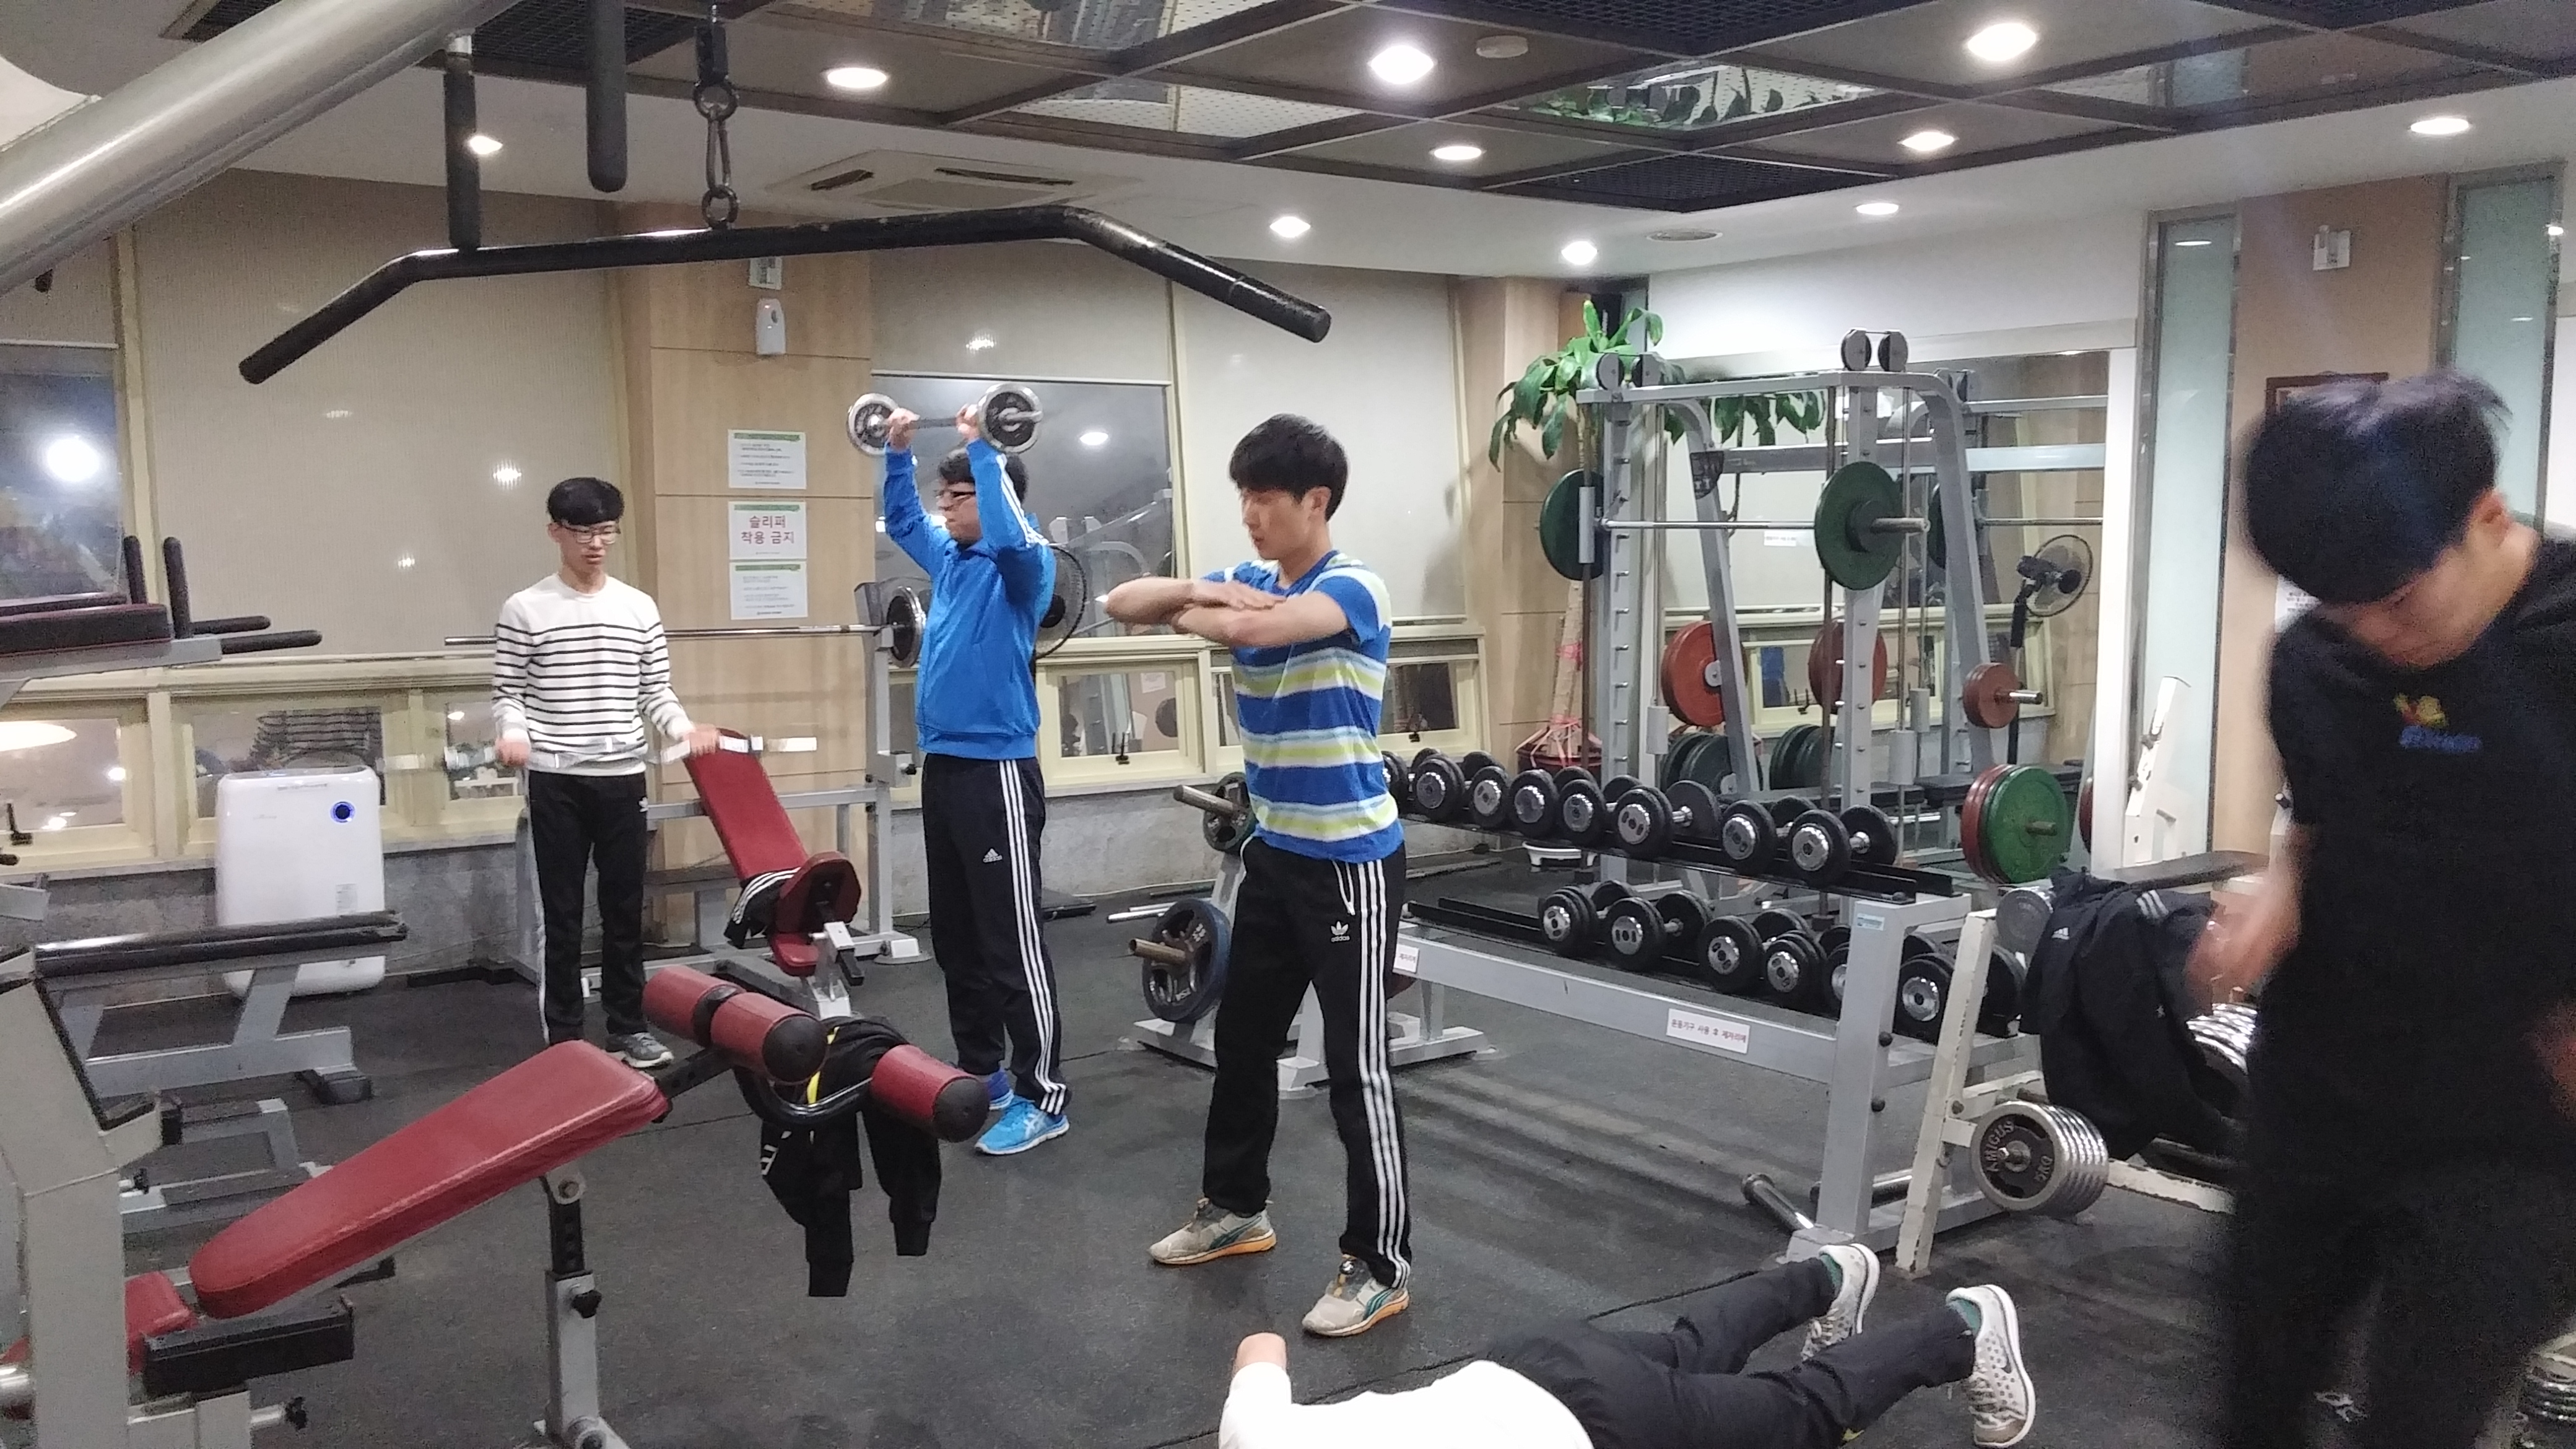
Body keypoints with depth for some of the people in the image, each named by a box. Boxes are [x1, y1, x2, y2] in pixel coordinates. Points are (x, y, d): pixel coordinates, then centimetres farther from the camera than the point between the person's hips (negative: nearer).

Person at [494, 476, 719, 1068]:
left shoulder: (640, 607, 7)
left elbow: (655, 691, 8)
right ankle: (564, 1035, 13)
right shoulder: (524, 609, -1)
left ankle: (628, 1025, 20)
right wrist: (512, 733, -19)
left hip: (623, 777, 3)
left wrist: (684, 728, -10)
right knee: (563, 913, 4)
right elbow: (507, 692, 0)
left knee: (624, 907, 9)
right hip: (556, 781, -2)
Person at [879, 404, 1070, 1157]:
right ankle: (979, 1071, 27)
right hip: (942, 766, 9)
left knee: (1012, 941, -5)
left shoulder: (1022, 566, -10)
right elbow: (901, 520, 30)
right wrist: (897, 451, 19)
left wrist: (983, 450, -28)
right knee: (955, 937, 15)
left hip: (997, 771, -9)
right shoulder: (949, 558, 13)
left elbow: (1010, 534, -33)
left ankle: (1041, 1097, 1)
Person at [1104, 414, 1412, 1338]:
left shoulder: (1351, 588, -16)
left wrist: (1186, 611, -12)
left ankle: (1381, 1266, 6)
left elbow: (1248, 628, -33)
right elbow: (1123, 603, 5)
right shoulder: (1247, 581, 7)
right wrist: (1193, 590, -14)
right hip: (1276, 852, 8)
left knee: (1357, 1064, -4)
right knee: (1242, 1038, 18)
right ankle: (1235, 1208, 36)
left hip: (1352, 860, -8)